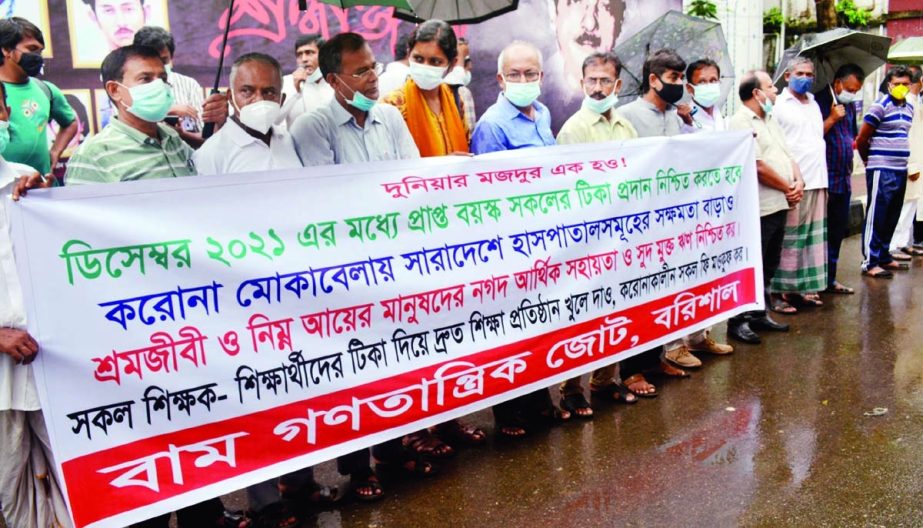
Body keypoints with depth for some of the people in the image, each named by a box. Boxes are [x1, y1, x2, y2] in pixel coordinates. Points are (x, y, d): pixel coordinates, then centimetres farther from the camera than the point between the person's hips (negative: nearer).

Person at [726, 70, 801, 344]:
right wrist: (788, 188, -7)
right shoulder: (741, 123, -13)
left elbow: (787, 155, 18)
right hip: (757, 209, -9)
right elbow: (759, 167, -19)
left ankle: (759, 315, 28)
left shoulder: (770, 120, 18)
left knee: (768, 267, 16)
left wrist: (798, 182, -1)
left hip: (778, 206, 9)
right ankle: (738, 321, 8)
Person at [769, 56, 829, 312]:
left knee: (813, 237, 9)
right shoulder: (779, 105, -3)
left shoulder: (814, 104, 19)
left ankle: (802, 288, 18)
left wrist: (824, 181, 18)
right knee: (788, 239, -7)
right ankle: (778, 292, -1)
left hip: (817, 183, 8)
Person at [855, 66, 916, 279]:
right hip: (882, 171, -7)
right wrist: (870, 160, 5)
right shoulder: (880, 106, -9)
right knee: (876, 217, -5)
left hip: (900, 171, 7)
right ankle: (870, 263, -1)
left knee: (891, 219, 13)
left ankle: (884, 257, 24)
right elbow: (862, 139, -8)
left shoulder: (909, 108, 14)